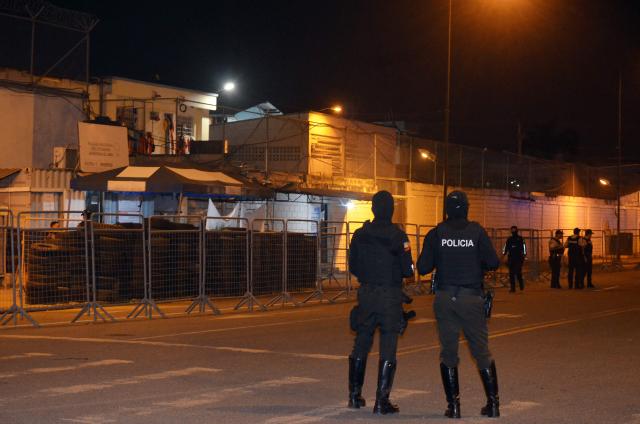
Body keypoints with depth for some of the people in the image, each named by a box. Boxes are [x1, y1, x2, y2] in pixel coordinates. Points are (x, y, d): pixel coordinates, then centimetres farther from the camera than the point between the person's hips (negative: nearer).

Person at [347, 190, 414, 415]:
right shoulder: (398, 235, -11)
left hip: (366, 294, 4)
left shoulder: (360, 235, 1)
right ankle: (382, 401, -1)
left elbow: (353, 266, 7)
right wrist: (403, 271, 11)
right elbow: (407, 270, -11)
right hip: (390, 296, -4)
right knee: (388, 350, 1)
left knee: (361, 345, 15)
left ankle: (355, 395, 21)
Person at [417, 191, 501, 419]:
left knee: (448, 351, 8)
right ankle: (493, 402, 9)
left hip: (445, 297, 1)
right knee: (482, 350, 9)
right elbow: (493, 262, -8)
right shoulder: (477, 231, -5)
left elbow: (423, 268, -4)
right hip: (472, 297, -1)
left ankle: (453, 404, 6)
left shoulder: (436, 233, -2)